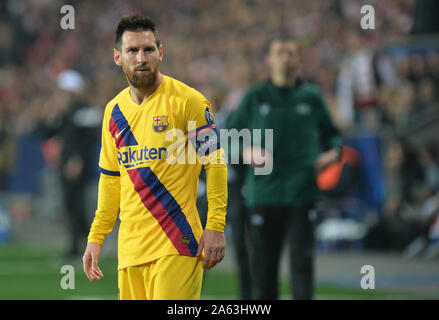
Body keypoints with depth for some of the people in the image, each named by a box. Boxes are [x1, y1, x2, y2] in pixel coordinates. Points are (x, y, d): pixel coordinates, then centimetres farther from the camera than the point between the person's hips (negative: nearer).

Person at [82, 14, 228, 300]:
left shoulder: (187, 101, -4)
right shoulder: (114, 111, 14)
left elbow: (215, 164, -5)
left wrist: (215, 227, -12)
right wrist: (96, 238, 19)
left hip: (175, 245, -6)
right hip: (129, 248, 6)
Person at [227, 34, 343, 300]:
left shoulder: (311, 97, 9)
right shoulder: (255, 98, 8)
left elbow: (332, 134, 19)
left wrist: (333, 152, -3)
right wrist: (245, 153, -8)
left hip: (302, 191, -1)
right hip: (264, 193, 1)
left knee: (302, 257, -8)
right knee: (264, 259, 4)